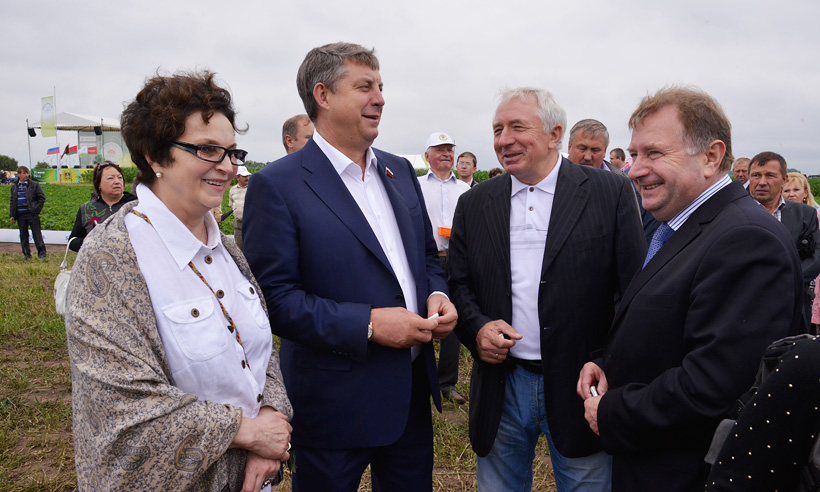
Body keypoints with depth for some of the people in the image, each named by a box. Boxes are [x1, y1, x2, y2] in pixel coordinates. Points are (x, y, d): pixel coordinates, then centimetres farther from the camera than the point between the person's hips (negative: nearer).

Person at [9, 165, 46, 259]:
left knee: (36, 234, -2)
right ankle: (27, 254, 15)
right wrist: (11, 215, 10)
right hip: (20, 215, 4)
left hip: (32, 214, -4)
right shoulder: (14, 187, 12)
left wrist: (37, 209, -8)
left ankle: (41, 252, 4)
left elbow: (42, 198, 0)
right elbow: (12, 202, 17)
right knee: (23, 235, 7)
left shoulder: (35, 185, 0)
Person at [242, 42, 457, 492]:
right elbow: (274, 297, -17)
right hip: (335, 402, -6)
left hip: (412, 393, 6)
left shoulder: (399, 171, 8)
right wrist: (368, 323, -23)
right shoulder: (276, 185, -13)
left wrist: (437, 295, -5)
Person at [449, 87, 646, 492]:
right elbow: (458, 284, 9)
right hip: (500, 387, 3)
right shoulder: (474, 204, 6)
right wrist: (476, 327, -10)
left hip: (580, 386, -2)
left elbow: (636, 288, -7)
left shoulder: (611, 193, -5)